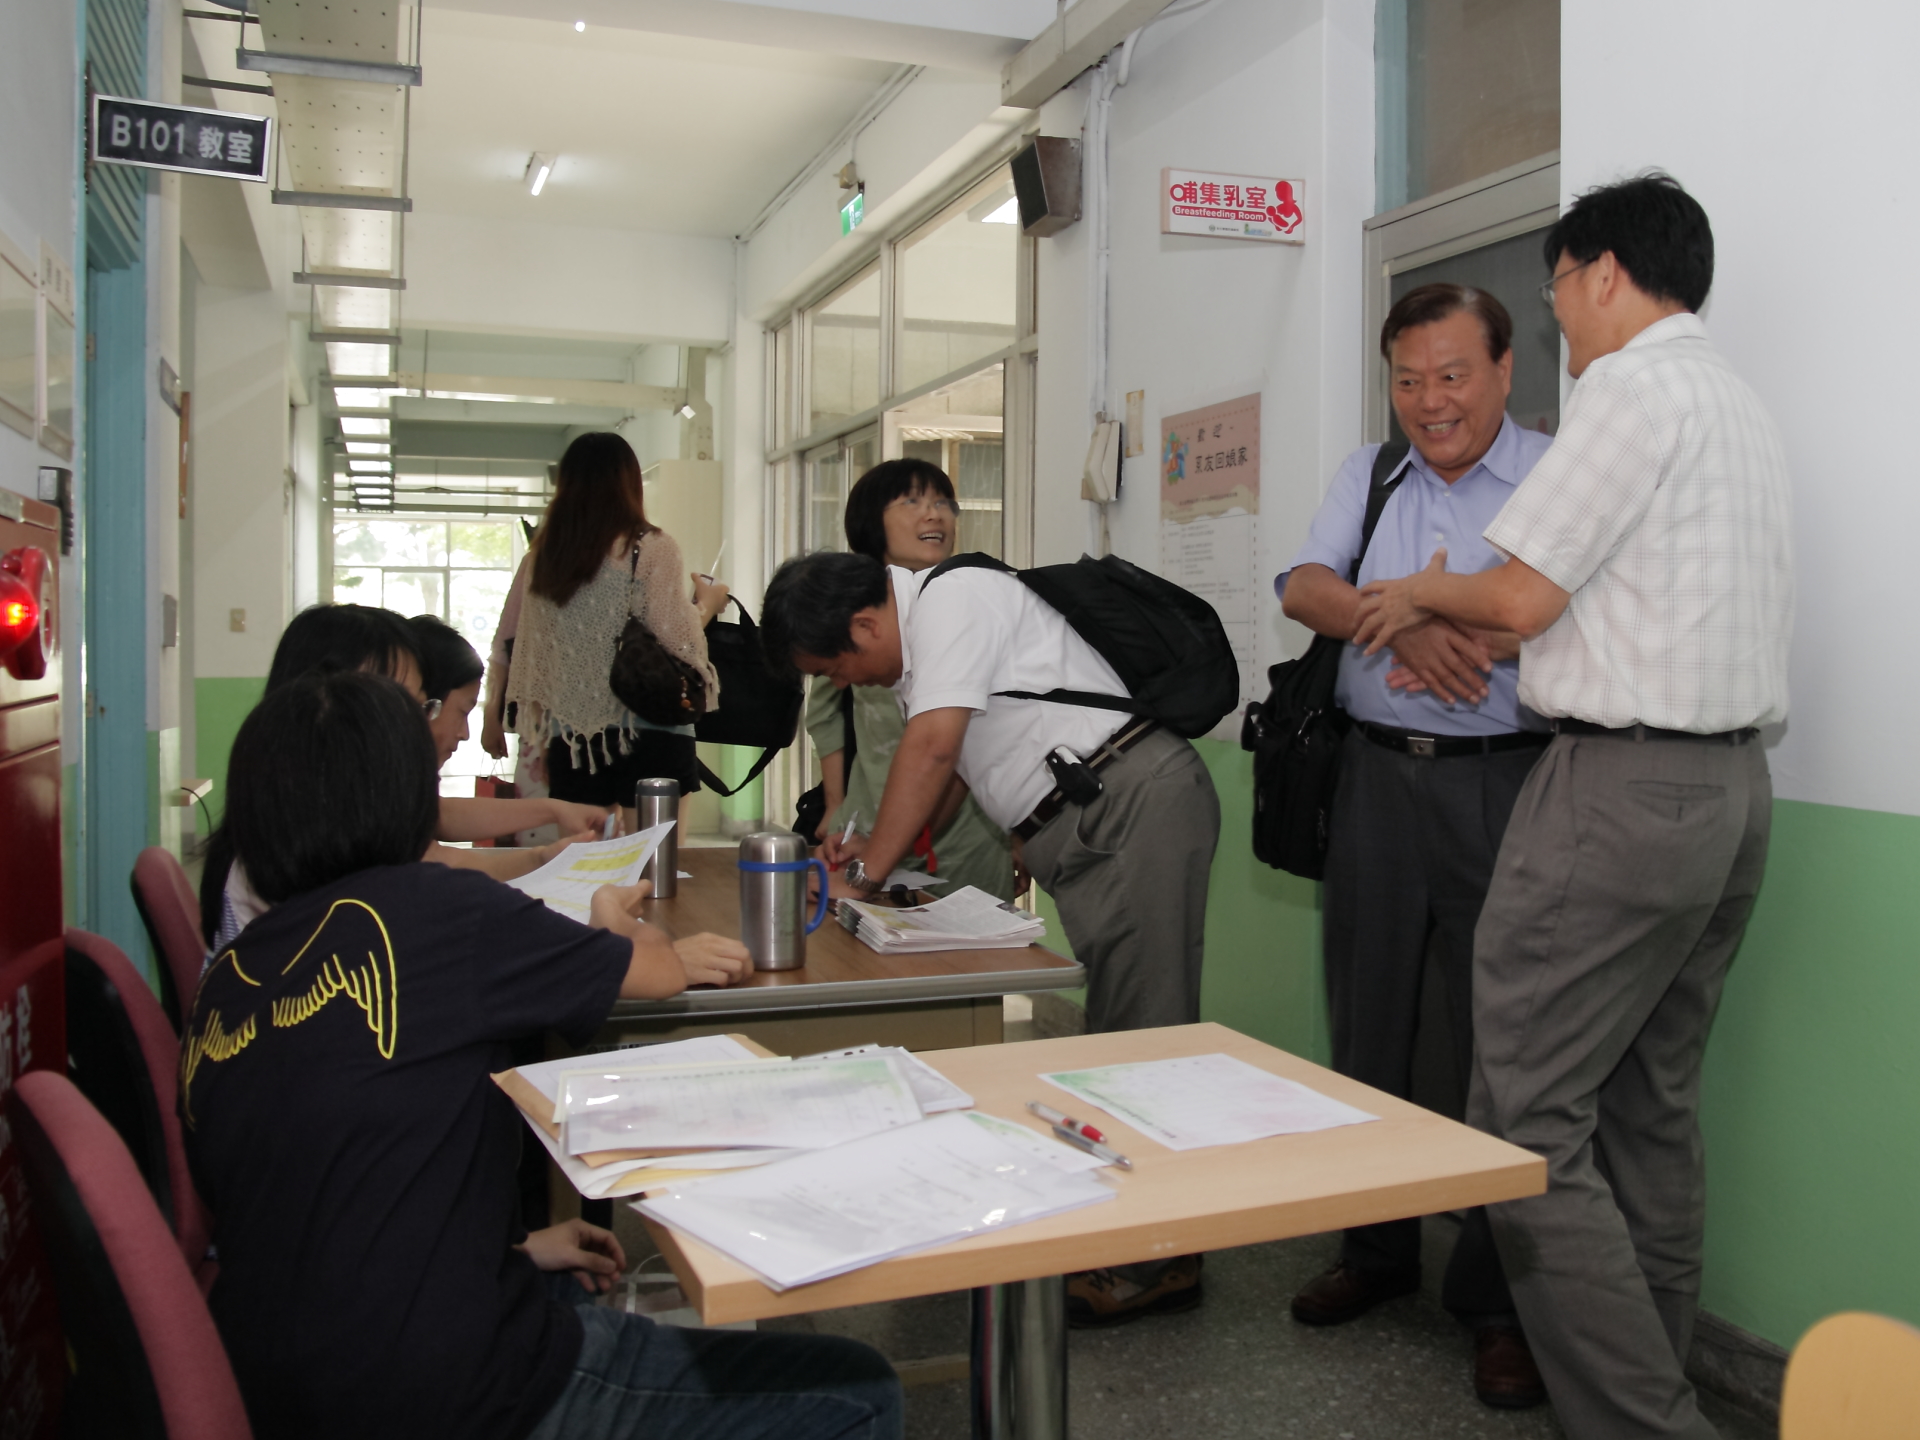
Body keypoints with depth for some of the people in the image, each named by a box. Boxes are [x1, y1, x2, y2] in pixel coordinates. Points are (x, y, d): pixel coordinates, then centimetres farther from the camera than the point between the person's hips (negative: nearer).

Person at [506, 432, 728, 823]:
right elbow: (678, 644, -11)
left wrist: (542, 744, 21)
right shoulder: (651, 549, -7)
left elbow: (529, 656, 11)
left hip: (570, 743, 5)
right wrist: (706, 606, 9)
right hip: (649, 741, -4)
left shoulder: (546, 554, 7)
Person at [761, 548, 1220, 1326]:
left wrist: (867, 872, -11)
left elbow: (933, 747, -19)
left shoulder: (953, 599, -11)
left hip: (1138, 802, -10)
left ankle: (1156, 1259, 1)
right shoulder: (921, 638, 19)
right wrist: (880, 848, 12)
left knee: (1142, 1032, -7)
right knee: (1114, 1032, 11)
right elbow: (953, 767, 26)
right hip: (1089, 832, 10)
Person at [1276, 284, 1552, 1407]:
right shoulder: (1370, 474, 14)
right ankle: (1376, 1250, 30)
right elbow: (1305, 588, 1)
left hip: (1504, 783, -4)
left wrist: (1452, 632, -20)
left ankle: (1502, 1297, 15)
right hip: (1378, 776, 5)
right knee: (1368, 1021, 13)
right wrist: (1412, 626, -16)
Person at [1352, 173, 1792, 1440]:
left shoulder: (1634, 388, -10)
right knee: (1654, 1112, 16)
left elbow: (1523, 595, -12)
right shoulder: (1743, 405, 20)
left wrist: (1421, 593, 8)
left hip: (1625, 786, -10)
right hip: (1736, 779, 10)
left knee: (1529, 1122, -6)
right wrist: (1451, 617, 22)